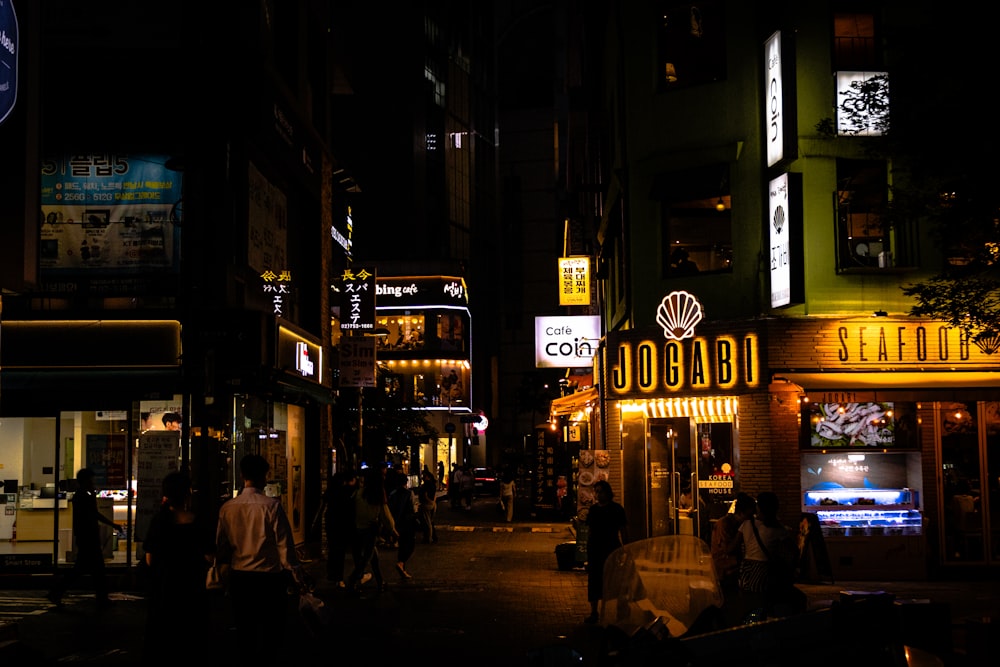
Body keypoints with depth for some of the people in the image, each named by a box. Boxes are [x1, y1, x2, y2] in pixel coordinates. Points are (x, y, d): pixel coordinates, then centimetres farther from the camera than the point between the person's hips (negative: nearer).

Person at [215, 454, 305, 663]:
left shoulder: (227, 508, -1)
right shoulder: (271, 506, -14)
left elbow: (221, 545, 7)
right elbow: (284, 543, -12)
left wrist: (219, 566, 26)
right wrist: (296, 569, 0)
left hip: (239, 576, 4)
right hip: (269, 576, -4)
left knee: (245, 629, 14)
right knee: (272, 630, 6)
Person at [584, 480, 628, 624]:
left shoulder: (616, 509, -3)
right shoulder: (593, 509, 10)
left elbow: (624, 531, -2)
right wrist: (588, 549, 13)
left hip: (612, 550, -4)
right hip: (595, 551, 4)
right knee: (594, 581, 5)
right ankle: (593, 613, 13)